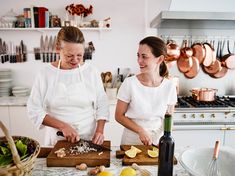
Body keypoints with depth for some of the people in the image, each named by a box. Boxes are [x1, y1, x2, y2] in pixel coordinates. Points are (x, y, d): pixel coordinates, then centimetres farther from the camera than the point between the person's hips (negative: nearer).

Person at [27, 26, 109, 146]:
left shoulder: (91, 71, -6)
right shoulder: (45, 73, -7)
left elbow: (102, 105, -2)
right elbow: (34, 110, -7)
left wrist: (99, 130, -14)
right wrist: (63, 126, -17)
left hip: (89, 138, 1)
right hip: (57, 139, 0)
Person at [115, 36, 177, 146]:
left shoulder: (169, 86, -9)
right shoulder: (129, 83, -16)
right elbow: (119, 116, -8)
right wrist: (140, 131, -17)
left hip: (157, 142, 1)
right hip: (131, 141, -1)